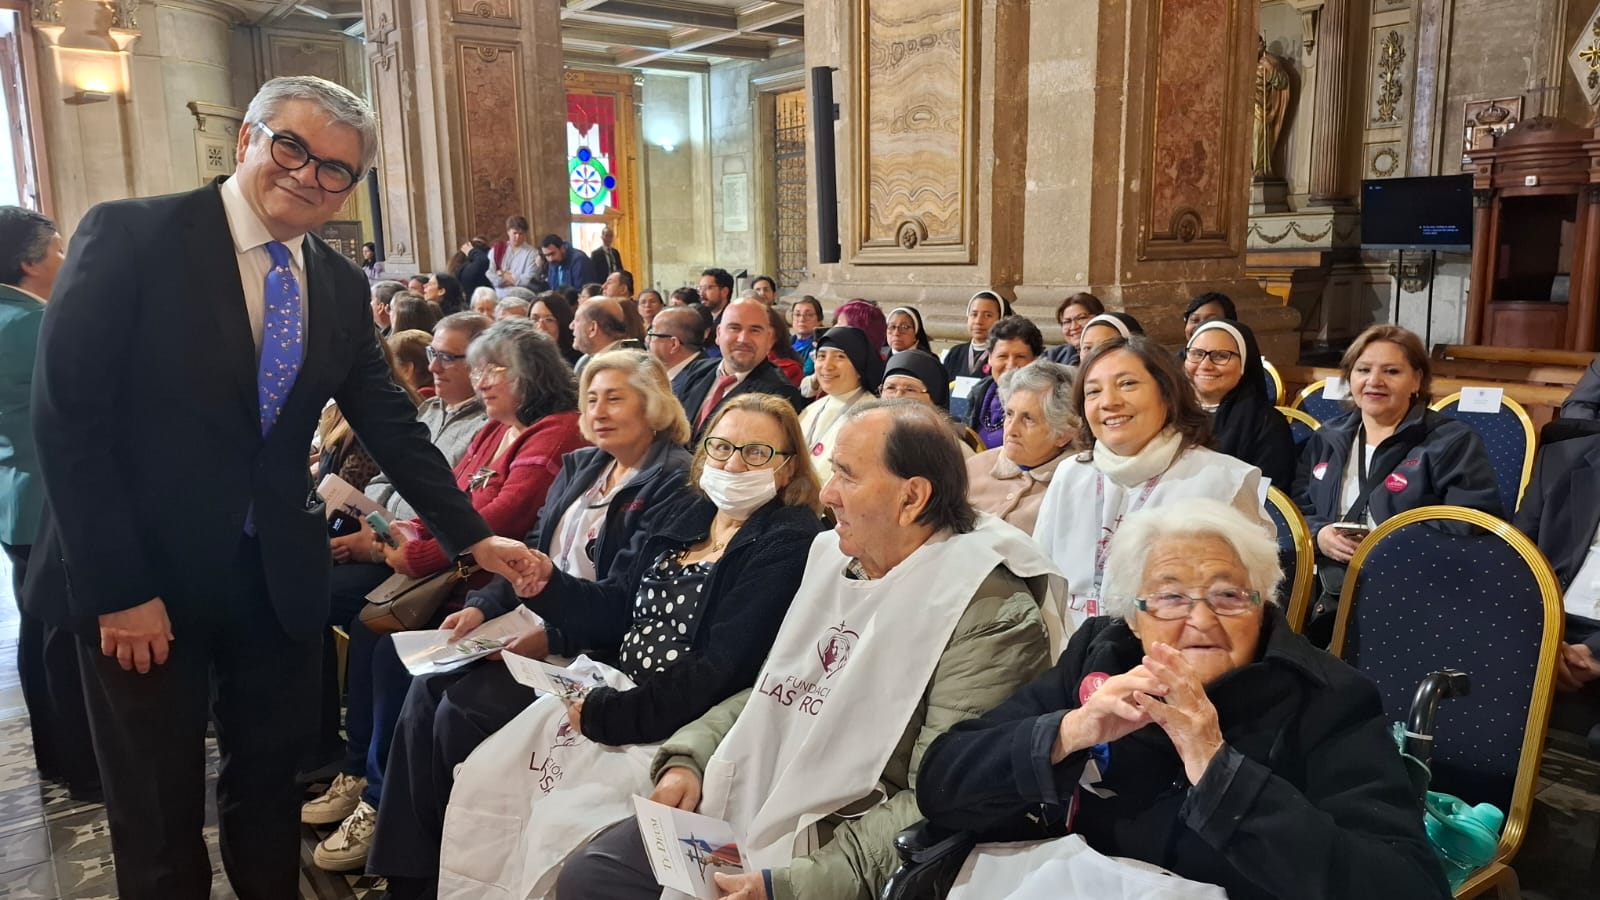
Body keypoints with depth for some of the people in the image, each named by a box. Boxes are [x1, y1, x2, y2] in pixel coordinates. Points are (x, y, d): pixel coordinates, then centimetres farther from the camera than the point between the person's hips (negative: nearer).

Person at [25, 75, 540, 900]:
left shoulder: (342, 285, 4)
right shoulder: (130, 235, -11)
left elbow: (390, 422, 7)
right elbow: (67, 415, -14)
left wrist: (470, 536, 0)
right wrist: (118, 589, -16)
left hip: (278, 577, 4)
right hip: (142, 580, -4)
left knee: (268, 785, 19)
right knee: (157, 815, 11)